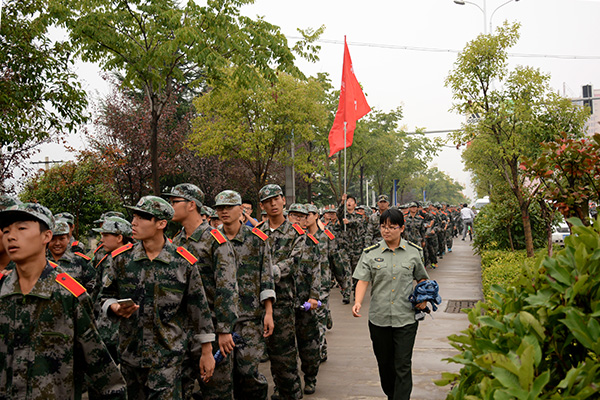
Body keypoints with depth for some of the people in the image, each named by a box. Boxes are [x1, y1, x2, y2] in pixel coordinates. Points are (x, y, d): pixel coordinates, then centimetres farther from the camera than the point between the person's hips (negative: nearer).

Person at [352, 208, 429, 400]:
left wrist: (424, 298, -3)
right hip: (379, 318, 1)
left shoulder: (414, 252, 3)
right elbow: (363, 280, -5)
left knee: (403, 365, -3)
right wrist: (358, 302, -22)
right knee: (385, 363, 14)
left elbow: (421, 279, 15)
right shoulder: (370, 253, 0)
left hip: (406, 318, -1)